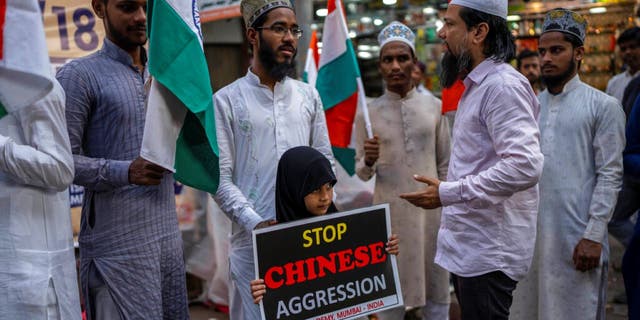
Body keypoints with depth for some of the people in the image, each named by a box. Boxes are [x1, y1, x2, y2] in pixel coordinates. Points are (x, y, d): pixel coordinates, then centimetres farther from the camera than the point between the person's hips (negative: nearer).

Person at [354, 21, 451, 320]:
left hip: (430, 208, 1)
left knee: (436, 291, 11)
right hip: (390, 211, -1)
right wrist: (369, 162, -17)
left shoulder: (434, 106, 2)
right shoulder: (368, 112, 0)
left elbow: (445, 165, 8)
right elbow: (361, 173, 3)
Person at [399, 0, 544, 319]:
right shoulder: (477, 86, 16)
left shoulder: (503, 85, -16)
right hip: (468, 246, 10)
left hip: (488, 252, -10)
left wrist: (447, 193, -24)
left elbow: (525, 165, -27)